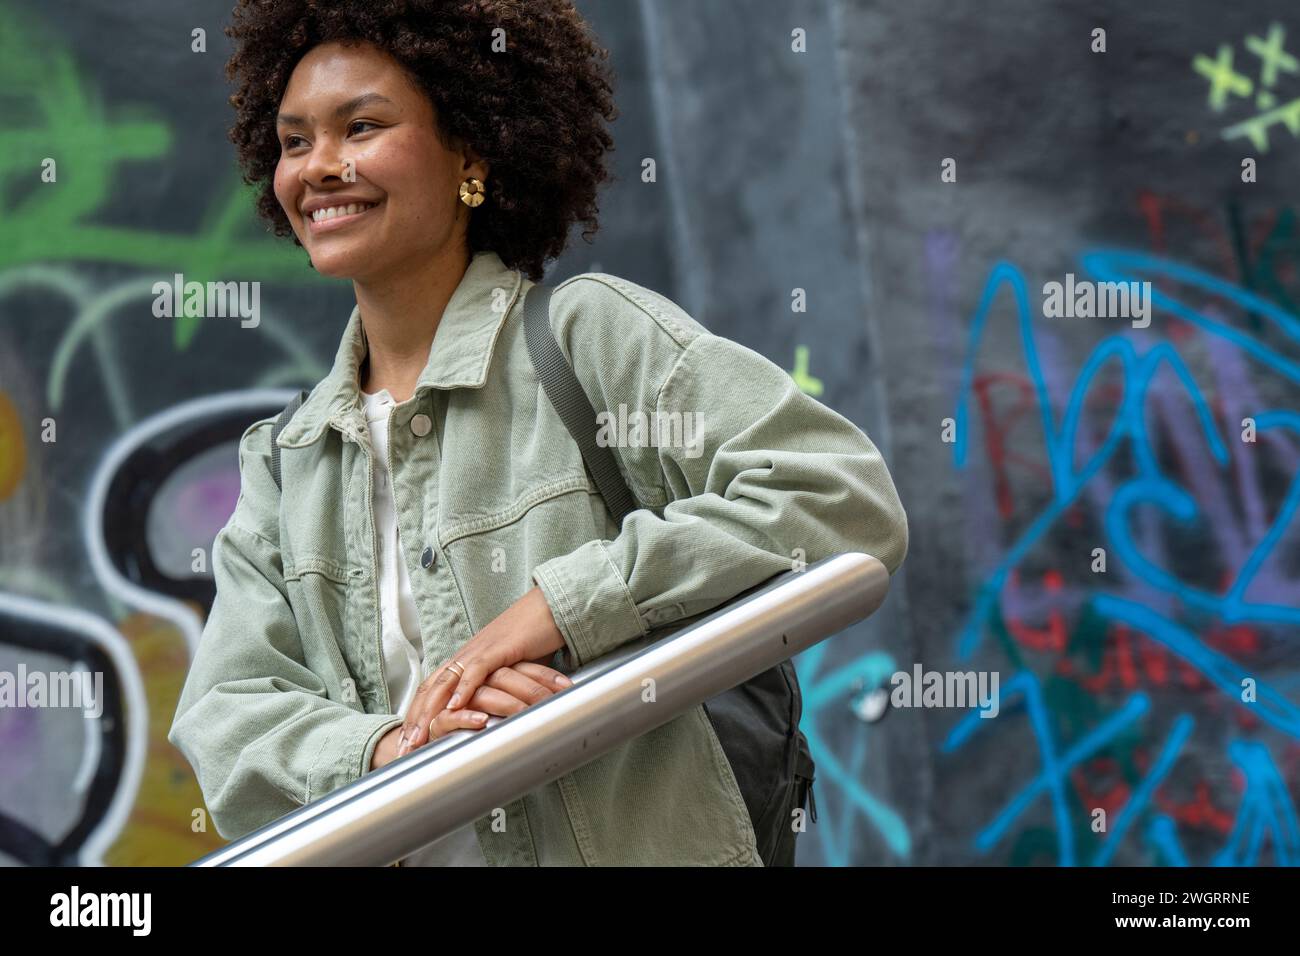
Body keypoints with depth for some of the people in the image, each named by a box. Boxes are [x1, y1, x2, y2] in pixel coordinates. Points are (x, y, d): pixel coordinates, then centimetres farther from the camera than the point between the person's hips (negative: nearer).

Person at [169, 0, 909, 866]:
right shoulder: (285, 463, 14)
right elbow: (225, 722, 5)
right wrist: (386, 751, -15)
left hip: (638, 847, -3)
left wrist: (561, 603, -15)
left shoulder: (593, 335, -1)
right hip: (400, 849, 4)